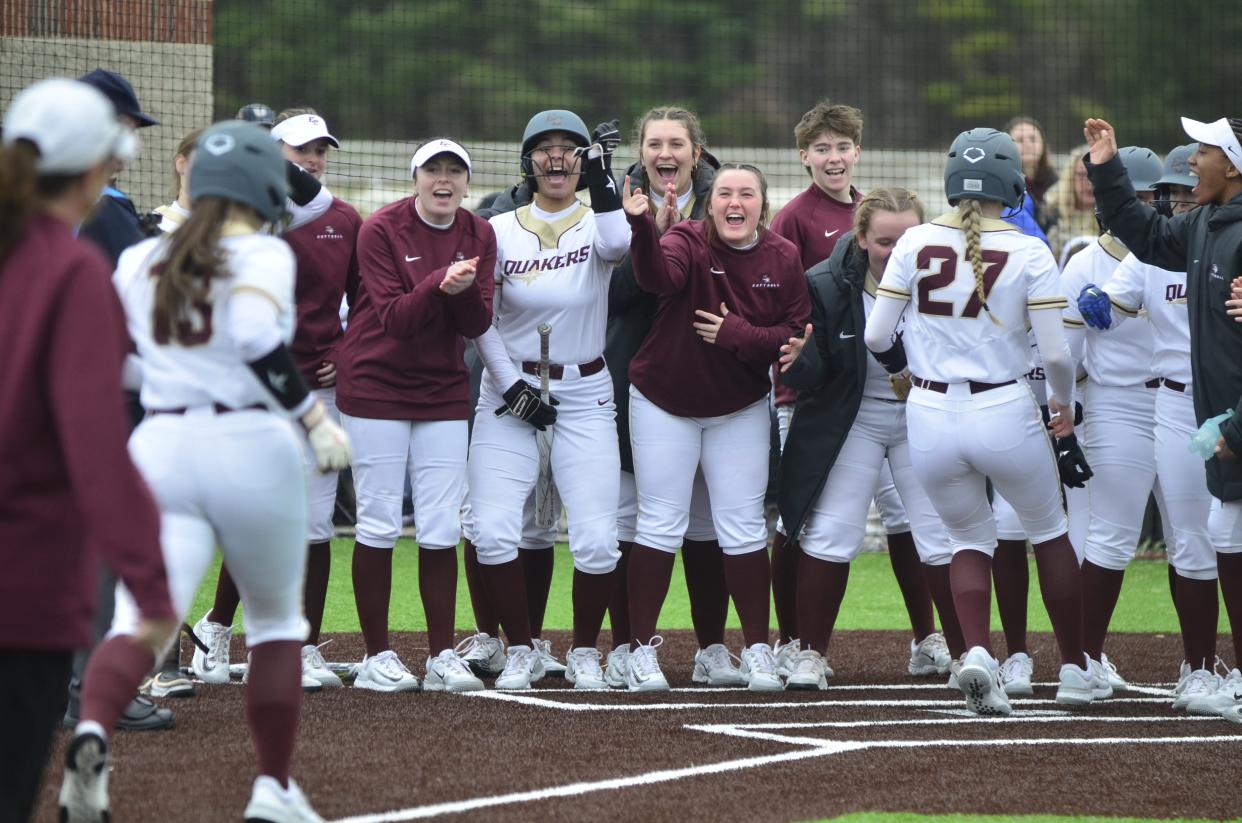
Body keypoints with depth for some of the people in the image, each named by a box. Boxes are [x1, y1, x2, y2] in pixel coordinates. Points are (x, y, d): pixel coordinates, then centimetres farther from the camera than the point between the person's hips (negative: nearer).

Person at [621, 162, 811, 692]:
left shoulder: (782, 258, -6)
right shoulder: (688, 242, -16)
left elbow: (797, 331, -6)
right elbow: (659, 276, -39)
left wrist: (740, 336, -21)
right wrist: (641, 227, -58)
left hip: (740, 409, 3)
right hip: (664, 404, -2)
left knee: (744, 528, 4)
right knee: (661, 524, -1)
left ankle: (757, 649, 14)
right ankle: (642, 649, 6)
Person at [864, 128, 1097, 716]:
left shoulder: (916, 243, -2)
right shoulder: (1028, 253, -7)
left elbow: (877, 337, -1)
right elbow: (1056, 353, -8)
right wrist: (1063, 403, 13)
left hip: (929, 418, 2)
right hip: (1005, 413, -2)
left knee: (970, 539, 18)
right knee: (1049, 532, 22)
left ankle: (977, 652, -9)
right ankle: (1074, 668, 25)